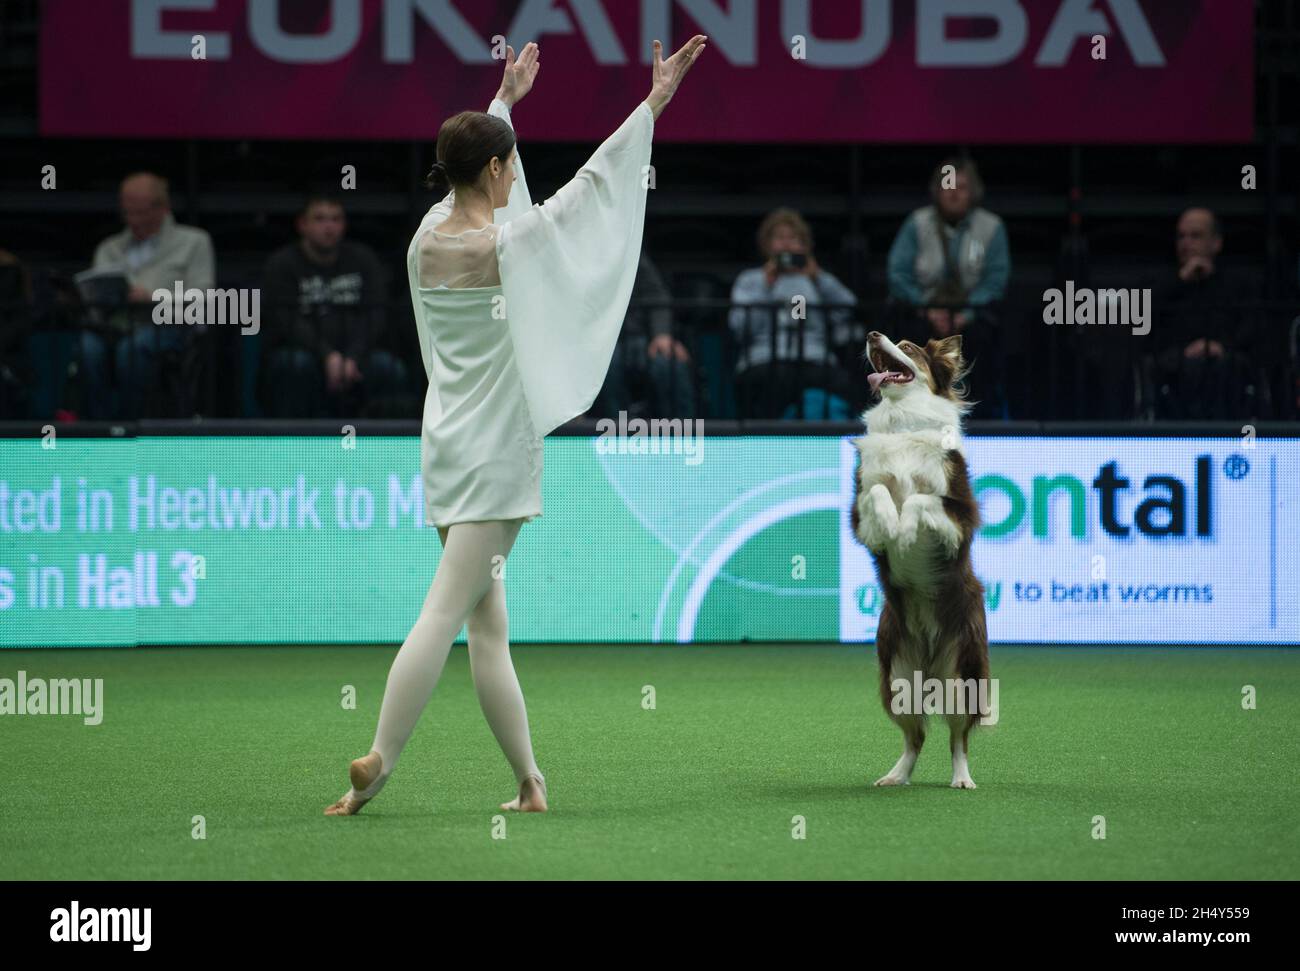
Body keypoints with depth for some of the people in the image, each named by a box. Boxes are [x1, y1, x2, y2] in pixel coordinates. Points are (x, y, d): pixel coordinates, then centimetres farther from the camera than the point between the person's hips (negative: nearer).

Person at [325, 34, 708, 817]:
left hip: (450, 443, 8)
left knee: (489, 623, 8)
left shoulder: (429, 238, 4)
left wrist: (505, 98, 40)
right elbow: (591, 182, -8)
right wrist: (657, 99, 0)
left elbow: (475, 165, 23)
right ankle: (379, 762, -16)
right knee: (446, 612, -9)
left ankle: (529, 779, 12)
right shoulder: (510, 244, -15)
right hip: (498, 447, -8)